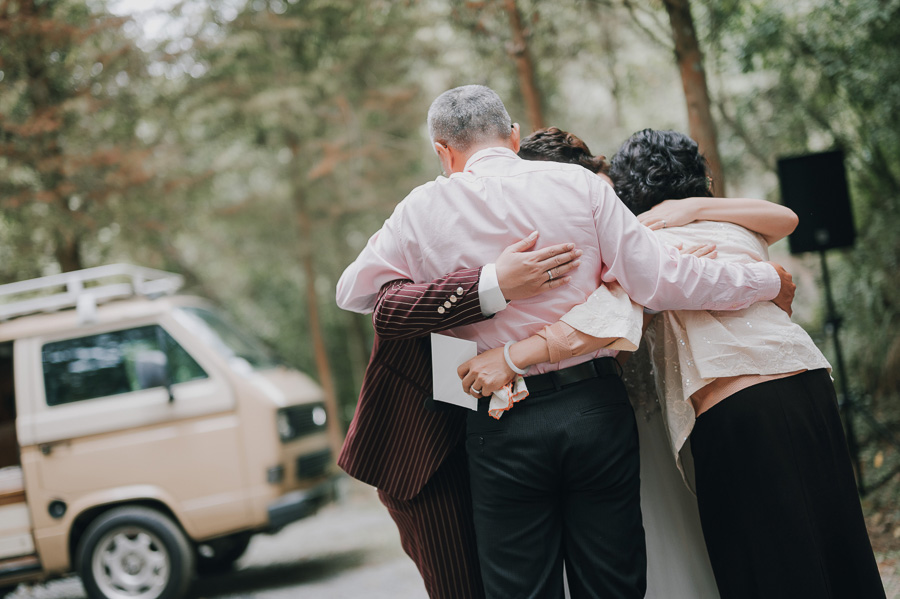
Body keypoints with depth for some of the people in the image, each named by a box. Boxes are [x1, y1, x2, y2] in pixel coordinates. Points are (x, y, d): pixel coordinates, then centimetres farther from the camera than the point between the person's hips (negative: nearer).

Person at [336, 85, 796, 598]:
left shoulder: (423, 210, 0)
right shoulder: (578, 184, 0)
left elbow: (353, 292, 12)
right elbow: (659, 280, -5)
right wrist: (768, 280, 8)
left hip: (502, 425, -1)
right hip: (596, 407, 1)